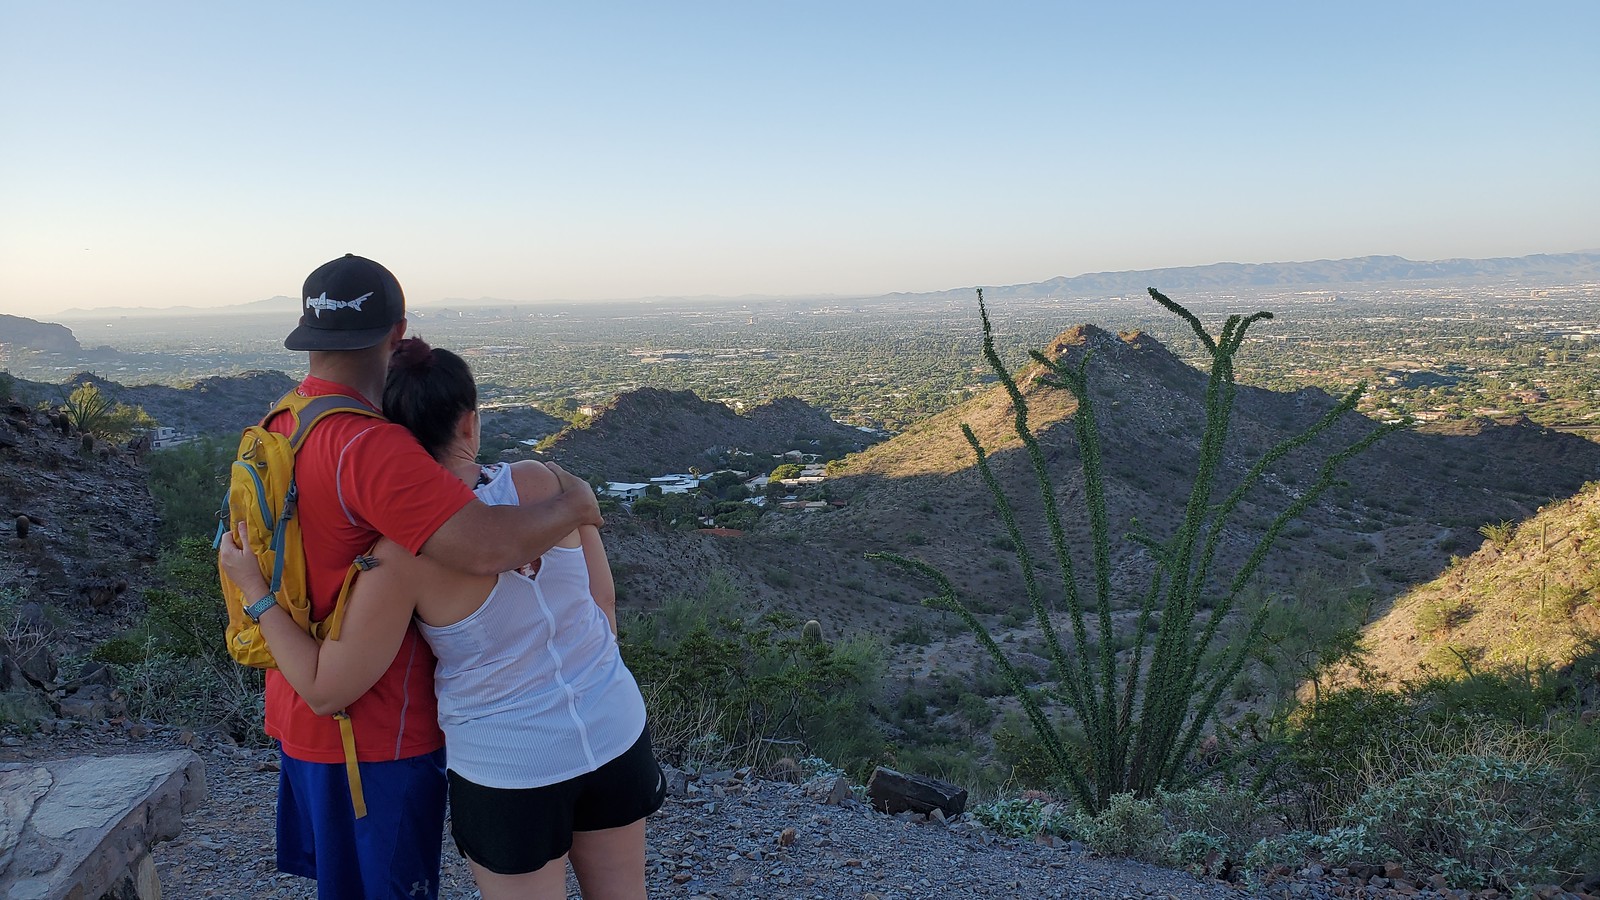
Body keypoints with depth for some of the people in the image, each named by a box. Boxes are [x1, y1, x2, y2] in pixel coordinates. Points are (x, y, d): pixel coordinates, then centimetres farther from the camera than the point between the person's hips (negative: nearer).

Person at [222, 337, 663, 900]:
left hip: (509, 766, -3)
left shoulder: (403, 555, -21)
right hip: (615, 732, 3)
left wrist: (254, 588, -5)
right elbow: (603, 600, 0)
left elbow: (325, 692, -14)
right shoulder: (541, 483, -11)